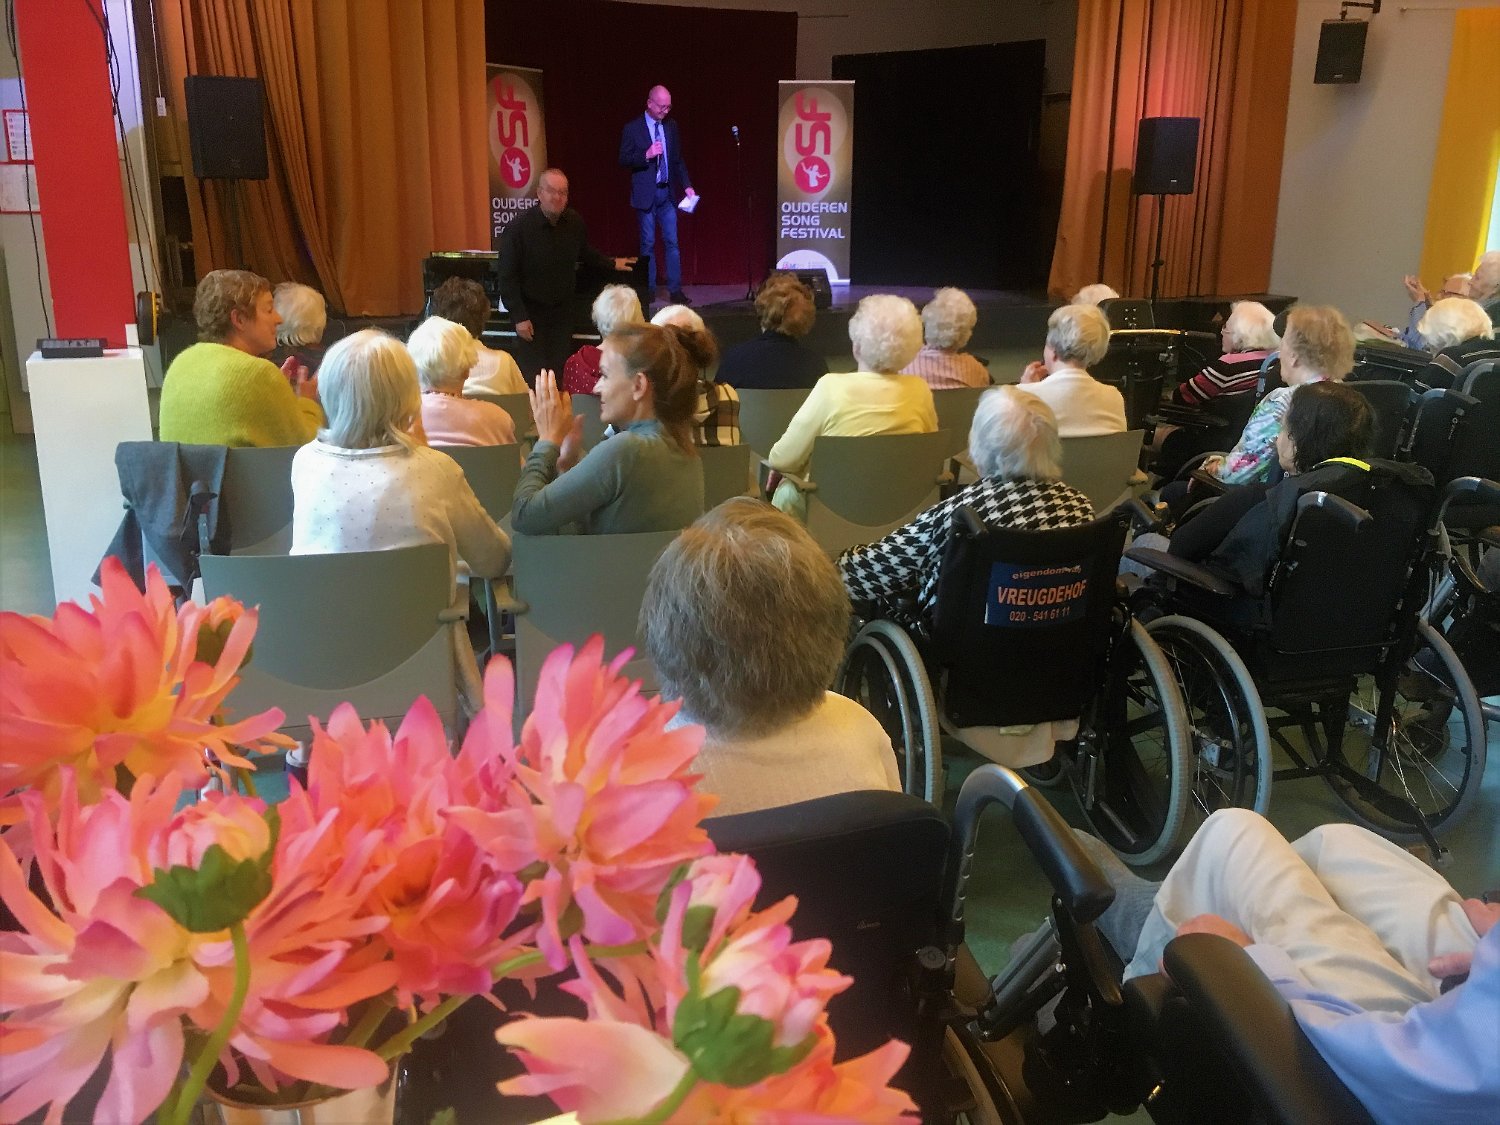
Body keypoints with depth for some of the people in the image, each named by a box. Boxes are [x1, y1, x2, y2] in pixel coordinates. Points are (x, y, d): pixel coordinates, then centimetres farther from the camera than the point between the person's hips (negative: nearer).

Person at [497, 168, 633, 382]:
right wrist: (519, 317, -17)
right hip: (532, 311, -4)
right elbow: (508, 277, -14)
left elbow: (584, 252, 19)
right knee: (534, 373, -5)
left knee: (561, 369, 6)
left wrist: (611, 264, 23)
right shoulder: (518, 227, -18)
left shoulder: (574, 222, -5)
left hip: (563, 309, 4)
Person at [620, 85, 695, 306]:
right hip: (646, 194, -3)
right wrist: (646, 155, -22)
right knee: (648, 244, 3)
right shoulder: (632, 128, -5)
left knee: (672, 242, 1)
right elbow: (623, 160, -7)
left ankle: (675, 290, 3)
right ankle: (649, 290, 11)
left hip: (667, 192, 4)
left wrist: (687, 185, 2)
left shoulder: (671, 127, 8)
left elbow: (678, 159, 13)